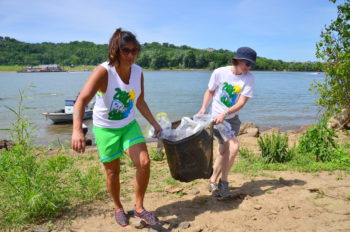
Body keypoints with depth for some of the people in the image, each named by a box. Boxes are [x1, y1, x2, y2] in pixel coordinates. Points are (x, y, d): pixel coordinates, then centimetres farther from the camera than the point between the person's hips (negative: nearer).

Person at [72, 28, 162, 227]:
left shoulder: (138, 72, -8)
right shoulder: (103, 72, -25)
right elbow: (82, 100, -36)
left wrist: (155, 123, 6)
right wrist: (77, 130, -51)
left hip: (129, 125, 4)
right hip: (106, 128, -3)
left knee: (144, 163, -10)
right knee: (113, 172, 8)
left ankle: (139, 208, 11)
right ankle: (119, 208, 35)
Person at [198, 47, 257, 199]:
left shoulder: (249, 78, -9)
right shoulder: (219, 72, -12)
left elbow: (242, 102, -16)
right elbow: (210, 91, 3)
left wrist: (225, 114, -28)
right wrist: (204, 108, -11)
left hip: (232, 118, 4)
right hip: (216, 117, -3)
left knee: (224, 150, 8)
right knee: (234, 146, -17)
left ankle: (213, 181, 30)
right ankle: (223, 181, 4)